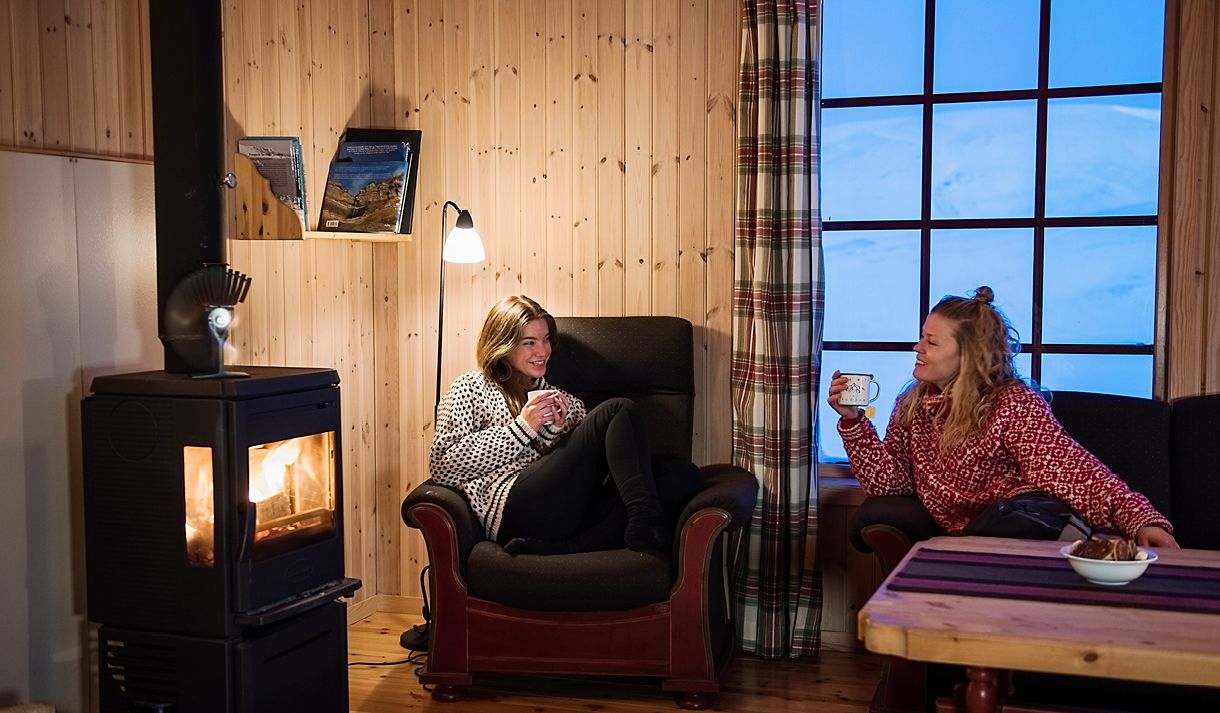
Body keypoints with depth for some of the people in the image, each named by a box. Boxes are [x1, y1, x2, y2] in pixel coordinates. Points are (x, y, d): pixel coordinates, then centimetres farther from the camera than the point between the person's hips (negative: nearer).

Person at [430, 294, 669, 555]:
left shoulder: (562, 401, 32)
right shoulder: (471, 387, 19)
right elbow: (444, 467, 4)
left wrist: (557, 429, 3)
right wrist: (523, 427, -1)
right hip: (516, 510, -5)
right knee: (619, 411, -15)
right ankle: (646, 525, -33)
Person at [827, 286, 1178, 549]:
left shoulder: (1013, 404, -11)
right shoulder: (912, 405, 7)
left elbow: (1072, 468, -21)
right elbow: (887, 480, 7)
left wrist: (1141, 519, -35)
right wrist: (853, 420, -5)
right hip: (956, 532, 7)